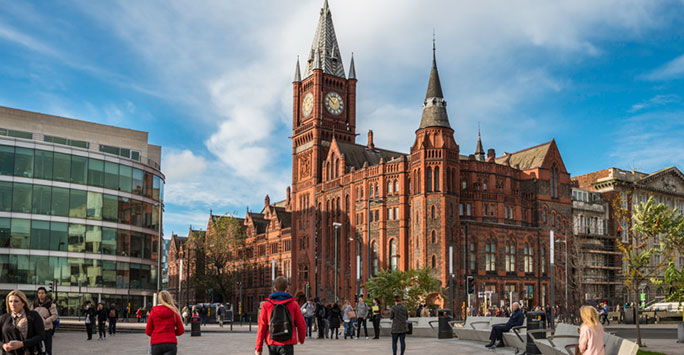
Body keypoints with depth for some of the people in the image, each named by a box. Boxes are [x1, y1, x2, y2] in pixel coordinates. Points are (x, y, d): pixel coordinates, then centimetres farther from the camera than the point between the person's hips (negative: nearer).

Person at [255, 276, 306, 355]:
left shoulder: (267, 305, 1)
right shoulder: (293, 304, -2)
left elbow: (262, 327, -2)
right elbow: (301, 325, 3)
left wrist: (259, 348, 3)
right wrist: (301, 339, 23)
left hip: (272, 343, 3)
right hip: (287, 343, -2)